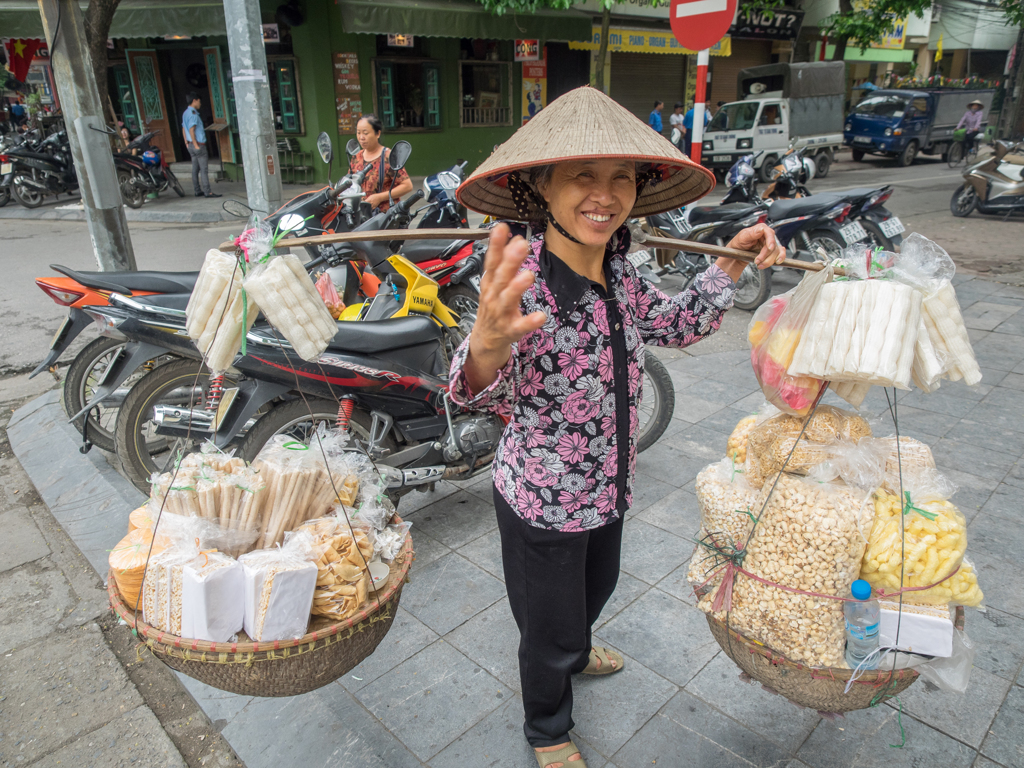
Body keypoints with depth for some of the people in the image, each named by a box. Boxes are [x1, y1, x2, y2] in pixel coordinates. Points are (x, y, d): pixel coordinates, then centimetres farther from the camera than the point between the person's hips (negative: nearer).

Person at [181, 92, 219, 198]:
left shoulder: (186, 113, 14)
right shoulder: (193, 114, -15)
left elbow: (184, 129, 19)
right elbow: (191, 130, -20)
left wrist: (187, 143, 21)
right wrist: (196, 145, -19)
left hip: (191, 145, 10)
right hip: (199, 145, -10)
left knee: (195, 169, 11)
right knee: (204, 169, -7)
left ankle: (197, 191, 15)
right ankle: (207, 192, -8)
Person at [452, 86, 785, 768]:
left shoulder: (618, 272, -7)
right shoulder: (522, 283, -30)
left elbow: (678, 325, 11)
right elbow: (477, 391, -46)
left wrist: (732, 263, 0)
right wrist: (488, 344, -68)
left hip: (608, 488, 7)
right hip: (542, 504, -7)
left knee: (596, 587, 34)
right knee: (550, 631, 18)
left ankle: (575, 651, 68)